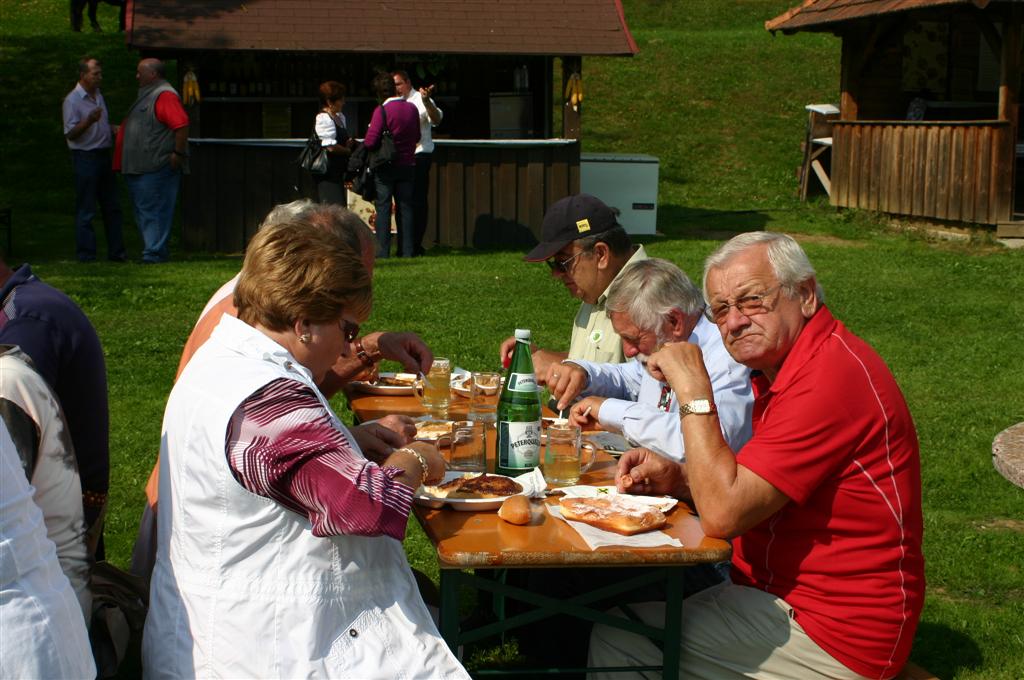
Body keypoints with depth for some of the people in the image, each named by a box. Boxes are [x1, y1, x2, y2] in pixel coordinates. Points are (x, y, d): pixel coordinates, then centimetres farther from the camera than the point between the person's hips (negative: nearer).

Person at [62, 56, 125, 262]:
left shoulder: (98, 95, 14)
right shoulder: (72, 100, -11)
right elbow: (70, 134, -16)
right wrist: (89, 121, -29)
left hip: (104, 155, 8)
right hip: (85, 158, -8)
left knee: (112, 207, 10)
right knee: (85, 210, -4)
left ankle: (116, 252, 17)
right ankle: (86, 254, 1)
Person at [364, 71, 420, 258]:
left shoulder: (381, 111, -15)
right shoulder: (412, 109, 1)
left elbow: (370, 142, -17)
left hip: (385, 167, -4)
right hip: (408, 164, 4)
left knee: (383, 208, 2)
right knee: (405, 208, 9)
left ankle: (382, 251, 0)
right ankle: (407, 250, 9)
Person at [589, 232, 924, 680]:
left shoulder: (831, 378, -25)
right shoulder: (784, 367, 9)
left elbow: (723, 514, -27)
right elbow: (745, 497, 18)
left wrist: (692, 387, -22)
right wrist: (677, 479, 0)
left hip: (833, 640, -10)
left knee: (616, 643, -9)